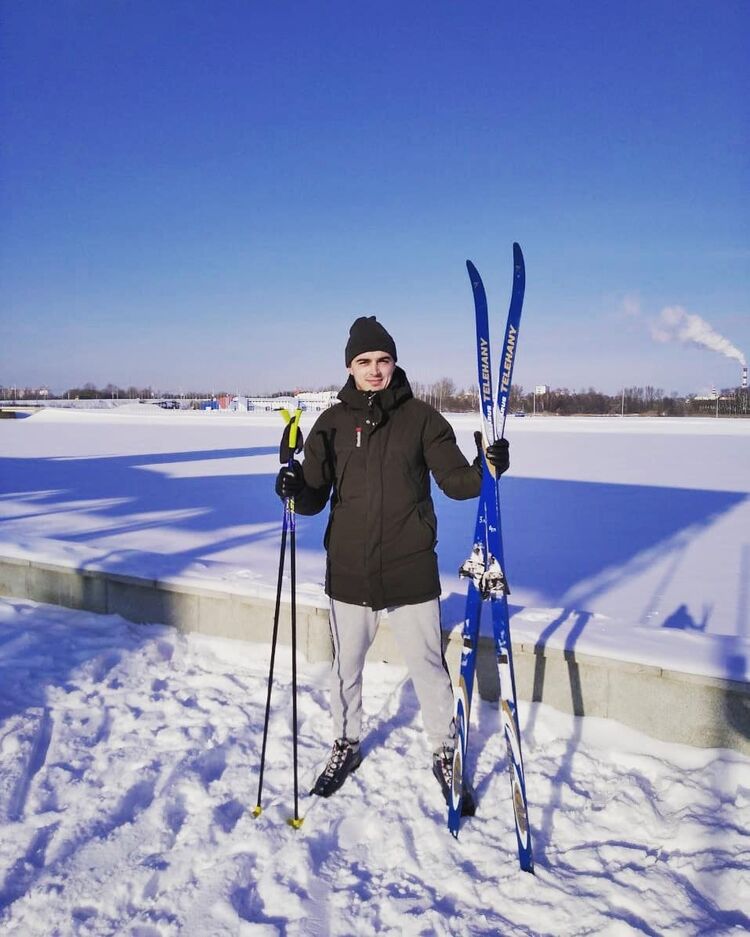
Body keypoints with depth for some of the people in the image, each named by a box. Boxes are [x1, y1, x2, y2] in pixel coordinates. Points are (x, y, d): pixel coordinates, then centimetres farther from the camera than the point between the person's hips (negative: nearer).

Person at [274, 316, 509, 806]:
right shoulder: (333, 422, 2)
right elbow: (315, 497, 3)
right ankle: (347, 745, 41)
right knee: (346, 666, 17)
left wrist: (486, 470, -23)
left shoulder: (422, 417, -3)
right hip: (348, 569, 2)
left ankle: (445, 749, 33)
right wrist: (297, 488, -18)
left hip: (411, 569, -2)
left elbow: (455, 480, -4)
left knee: (428, 664, 9)